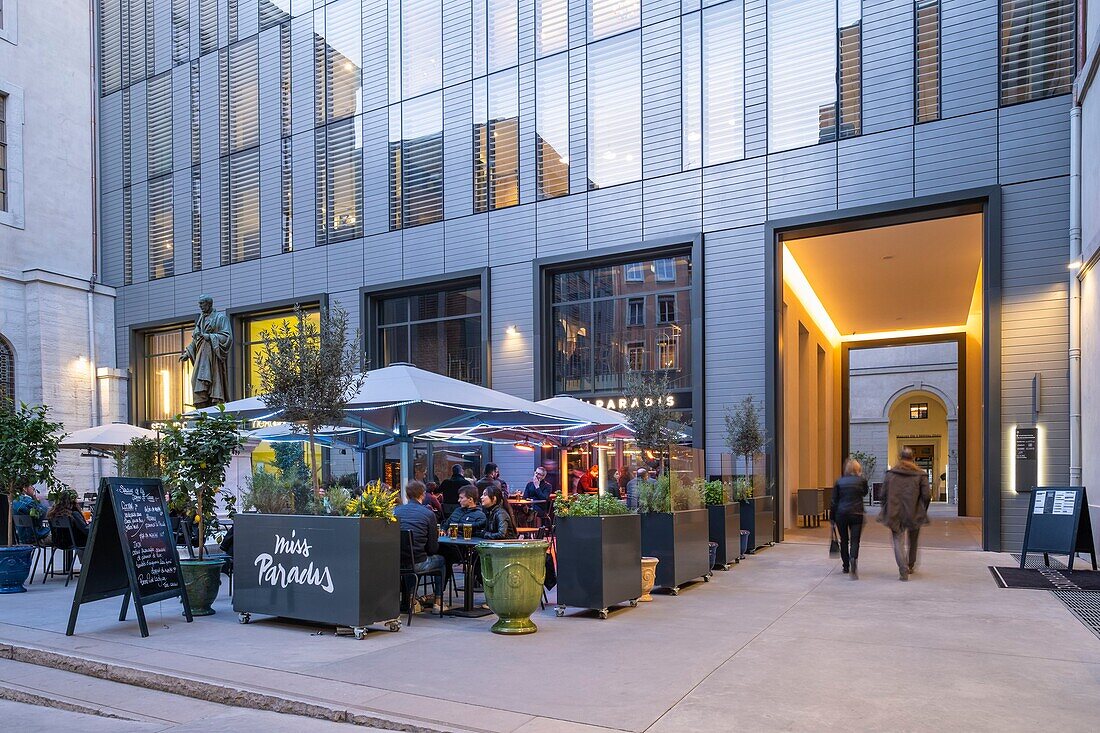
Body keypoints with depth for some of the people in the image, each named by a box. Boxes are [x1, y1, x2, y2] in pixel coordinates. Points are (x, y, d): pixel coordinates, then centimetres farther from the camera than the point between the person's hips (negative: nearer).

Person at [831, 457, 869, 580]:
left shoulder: (839, 482, 0)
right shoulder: (862, 481, -2)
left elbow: (834, 501, 1)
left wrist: (832, 517, 8)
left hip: (841, 514, 1)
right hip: (857, 514, -1)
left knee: (844, 541, 14)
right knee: (855, 541, -3)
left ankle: (846, 567, 19)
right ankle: (853, 559, -32)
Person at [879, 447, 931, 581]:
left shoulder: (890, 473, 0)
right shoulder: (920, 475, -1)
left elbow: (883, 494, -1)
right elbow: (926, 496, -6)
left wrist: (886, 510, 11)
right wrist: (922, 511, 9)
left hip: (895, 514, -1)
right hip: (914, 515, 1)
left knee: (898, 542, 2)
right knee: (912, 542, 22)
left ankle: (903, 570, -15)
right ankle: (911, 566, 39)